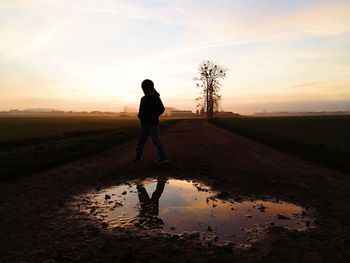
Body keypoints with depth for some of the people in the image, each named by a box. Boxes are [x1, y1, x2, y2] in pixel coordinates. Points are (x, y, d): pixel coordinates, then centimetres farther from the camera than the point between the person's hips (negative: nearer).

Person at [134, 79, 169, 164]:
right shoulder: (143, 99, 14)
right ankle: (138, 157, 23)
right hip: (144, 124, 7)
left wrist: (154, 115, -23)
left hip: (152, 124, -7)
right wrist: (140, 115, 1)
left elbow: (161, 109, -10)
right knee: (140, 141, 9)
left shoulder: (156, 98, -7)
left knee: (156, 141, -8)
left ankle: (164, 158, -3)